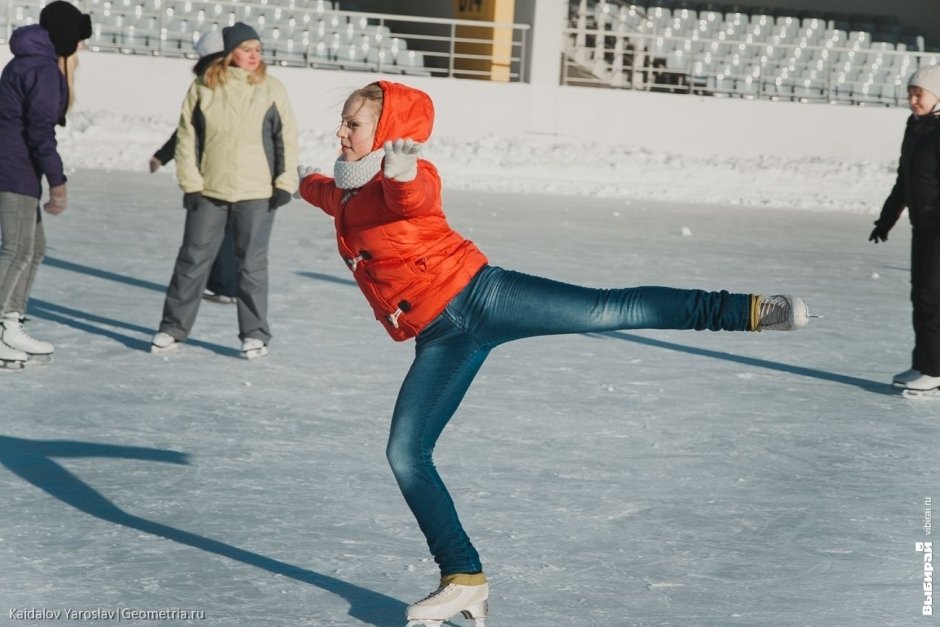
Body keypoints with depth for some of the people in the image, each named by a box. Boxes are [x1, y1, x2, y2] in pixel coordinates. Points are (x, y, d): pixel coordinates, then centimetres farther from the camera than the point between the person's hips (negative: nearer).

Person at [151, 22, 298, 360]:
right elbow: (187, 137, 2)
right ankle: (173, 328, 15)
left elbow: (287, 139, 3)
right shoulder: (203, 88, 0)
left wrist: (285, 183, -3)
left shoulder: (271, 89, 0)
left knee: (252, 263, 3)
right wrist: (190, 183, -4)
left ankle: (255, 334, 11)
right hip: (208, 191, 1)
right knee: (193, 259, 6)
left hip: (256, 193, -1)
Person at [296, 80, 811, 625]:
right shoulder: (346, 194, 18)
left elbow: (417, 199, -35)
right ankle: (465, 582, 8)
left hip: (474, 295, -8)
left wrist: (402, 174, -56)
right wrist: (308, 184, 67)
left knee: (608, 310, -17)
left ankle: (743, 310, -13)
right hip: (442, 340, 8)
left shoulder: (401, 180, -8)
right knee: (406, 454, 1)